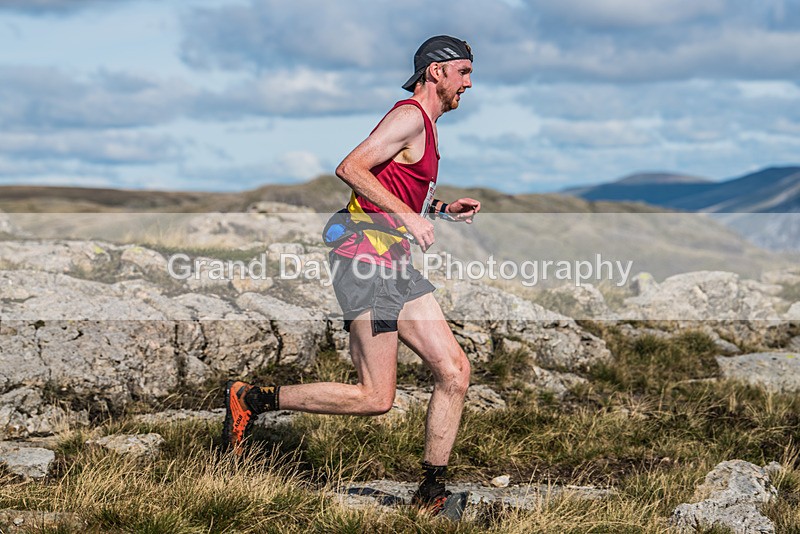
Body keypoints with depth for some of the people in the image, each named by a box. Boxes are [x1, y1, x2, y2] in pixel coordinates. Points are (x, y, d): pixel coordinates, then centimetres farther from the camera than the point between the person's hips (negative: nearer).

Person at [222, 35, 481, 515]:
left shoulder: (424, 126, 22)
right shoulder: (410, 116, -9)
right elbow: (350, 168, -20)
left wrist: (442, 208, 19)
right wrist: (409, 217, -22)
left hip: (396, 265, 10)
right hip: (368, 261, -10)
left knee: (455, 371, 1)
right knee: (376, 398, -10)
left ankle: (431, 493, 8)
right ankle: (251, 398, 1)